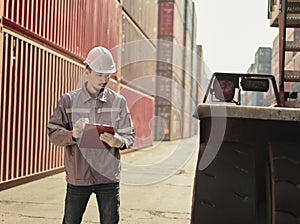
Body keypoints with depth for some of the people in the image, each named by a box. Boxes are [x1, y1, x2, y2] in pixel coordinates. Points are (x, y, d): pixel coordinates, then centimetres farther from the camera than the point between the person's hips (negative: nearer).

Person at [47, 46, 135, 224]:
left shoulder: (119, 101, 5)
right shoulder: (69, 100, 3)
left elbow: (130, 136, 4)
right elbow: (53, 133, -2)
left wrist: (119, 142, -19)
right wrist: (72, 135, -22)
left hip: (109, 177, 1)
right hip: (77, 176, 0)